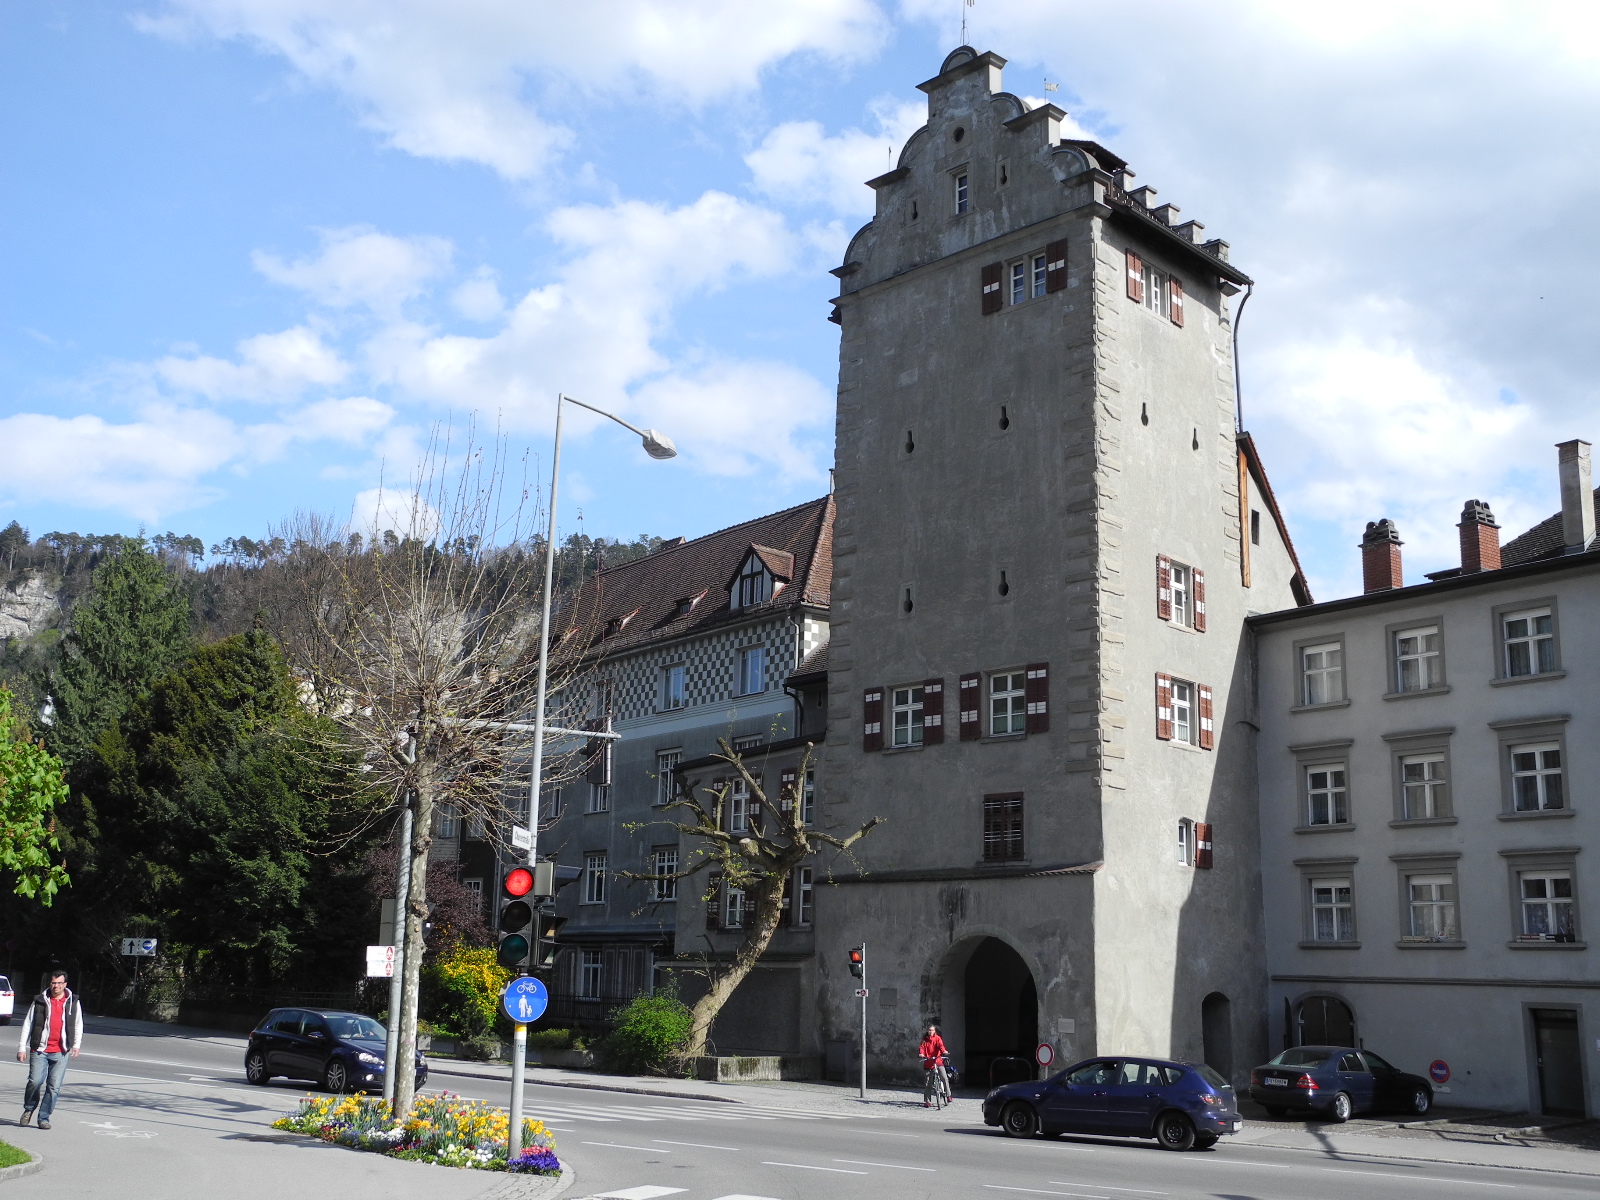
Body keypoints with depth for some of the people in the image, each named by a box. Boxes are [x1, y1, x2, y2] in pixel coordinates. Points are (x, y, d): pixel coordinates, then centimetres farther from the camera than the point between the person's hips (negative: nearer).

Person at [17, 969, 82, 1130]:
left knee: (54, 1086, -3)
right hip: (39, 1050, -1)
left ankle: (44, 1118, 9)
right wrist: (22, 1048, 4)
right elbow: (27, 1024, 8)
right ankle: (28, 1110, 16)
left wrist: (76, 1045, 8)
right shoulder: (40, 1001, 5)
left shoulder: (73, 1002, 10)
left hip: (61, 1052, 1)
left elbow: (78, 1025, 19)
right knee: (35, 1081, -11)